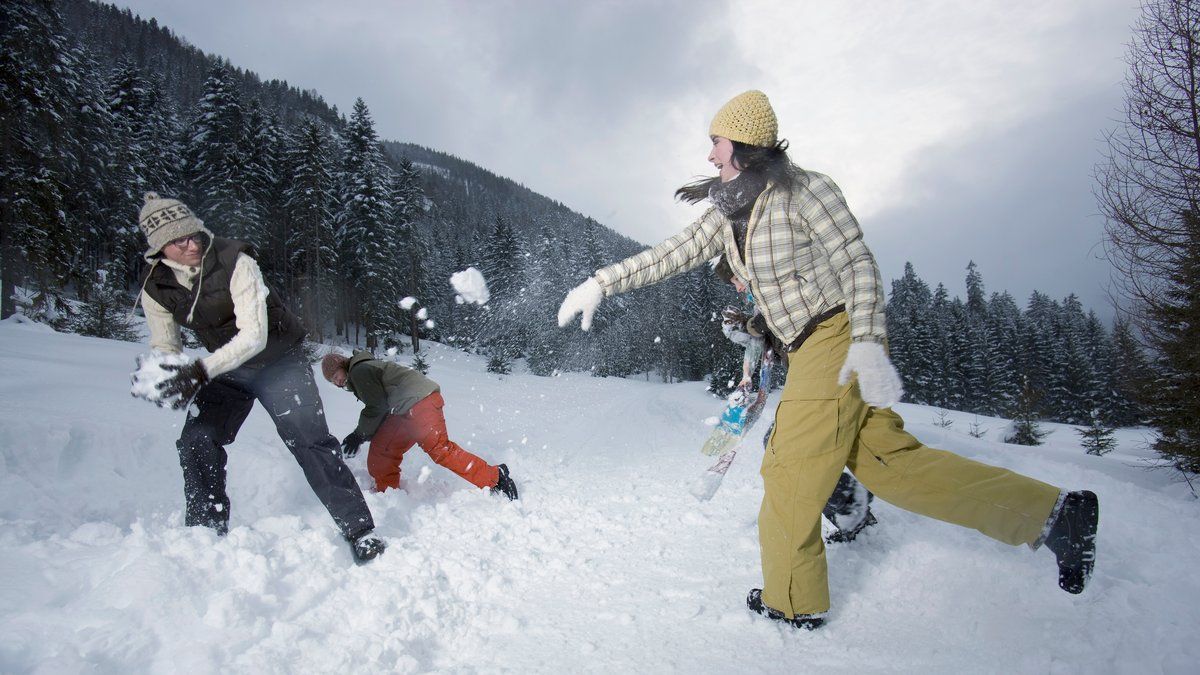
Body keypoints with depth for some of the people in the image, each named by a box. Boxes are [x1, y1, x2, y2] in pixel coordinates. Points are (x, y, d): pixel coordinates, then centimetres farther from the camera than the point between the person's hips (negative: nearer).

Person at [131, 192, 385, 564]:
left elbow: (254, 337, -30)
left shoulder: (234, 262, -25)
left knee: (310, 442, -14)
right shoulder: (155, 287, -7)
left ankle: (360, 533, -9)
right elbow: (164, 348, 0)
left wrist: (198, 371, -39)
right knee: (196, 444, -6)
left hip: (279, 361, -5)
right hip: (226, 370, 5)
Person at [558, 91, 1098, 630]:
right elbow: (673, 254, 12)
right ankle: (1053, 513, 17)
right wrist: (601, 283, 7)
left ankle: (792, 600, 19)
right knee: (889, 462, 10)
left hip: (837, 339, -8)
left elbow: (858, 264, -14)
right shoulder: (730, 212, 11)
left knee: (791, 471, -1)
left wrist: (867, 342, -25)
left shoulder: (803, 189, -11)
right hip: (810, 349, 8)